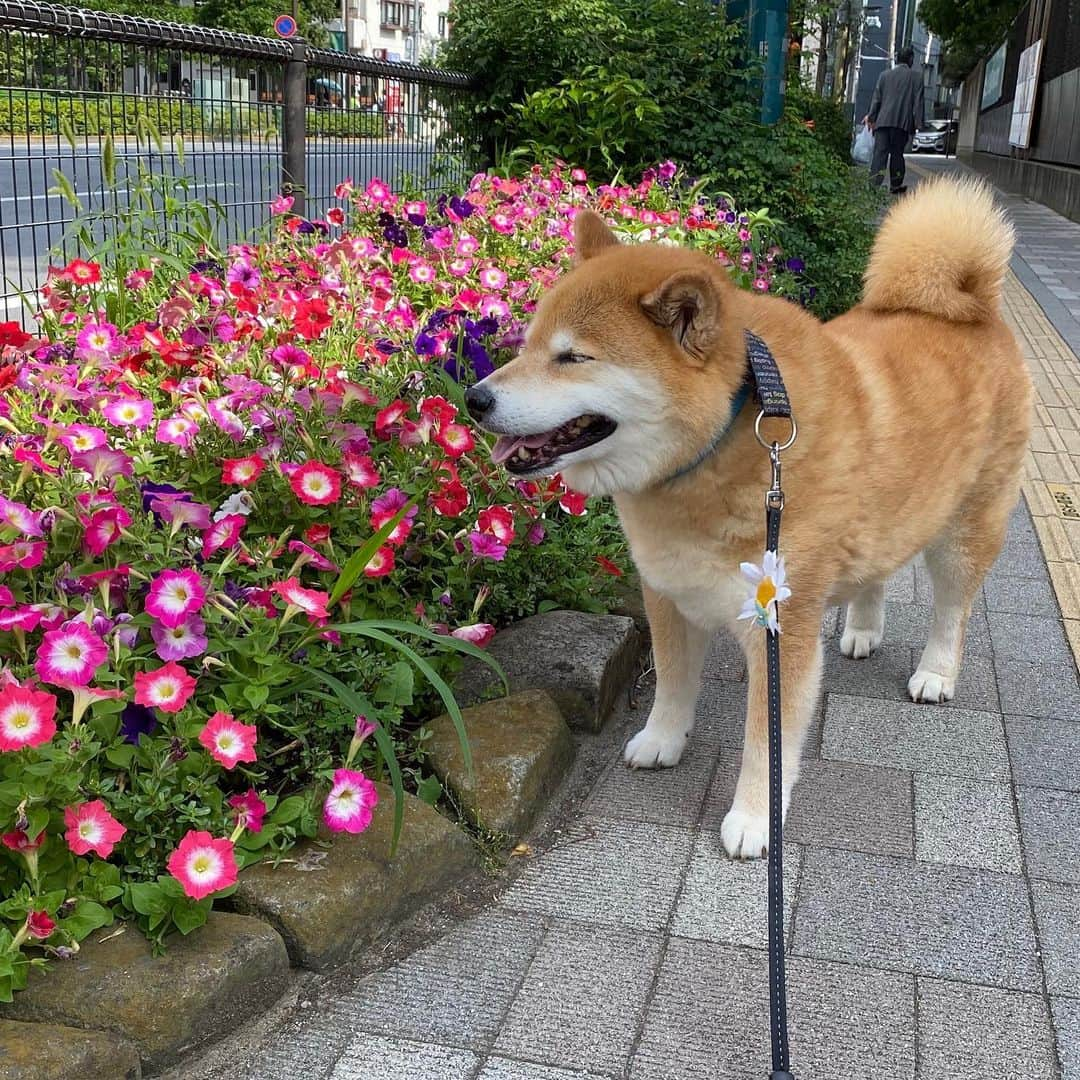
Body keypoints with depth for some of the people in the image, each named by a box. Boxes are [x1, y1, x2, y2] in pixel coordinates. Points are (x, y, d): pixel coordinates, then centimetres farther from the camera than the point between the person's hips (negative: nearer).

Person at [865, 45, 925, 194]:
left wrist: (872, 117, 15)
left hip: (883, 120, 1)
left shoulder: (884, 75, 10)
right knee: (897, 153, 11)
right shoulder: (916, 76, 4)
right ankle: (895, 185, 18)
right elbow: (918, 101, 0)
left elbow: (876, 98, 10)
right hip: (903, 121, -1)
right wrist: (918, 122, 1)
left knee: (880, 152, -4)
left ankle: (874, 183, -17)